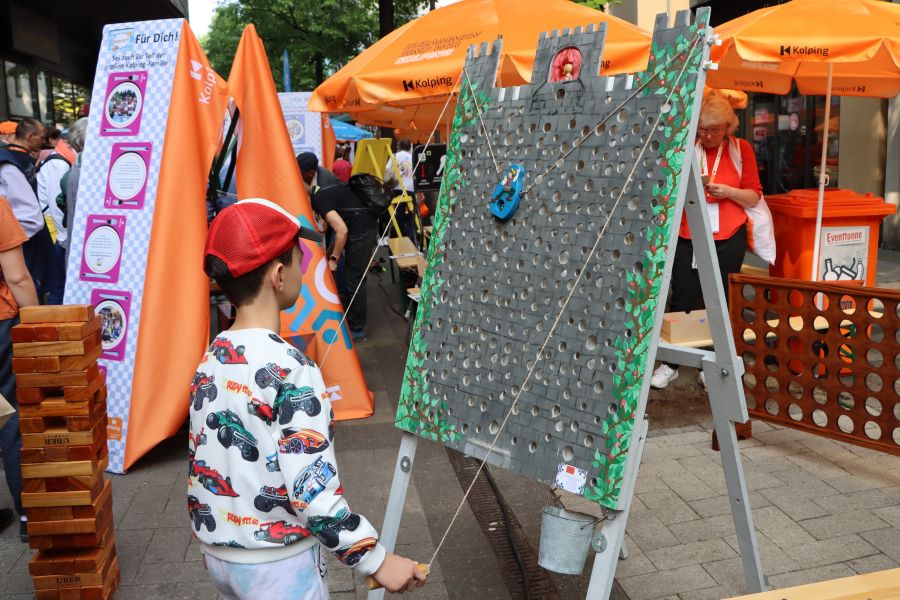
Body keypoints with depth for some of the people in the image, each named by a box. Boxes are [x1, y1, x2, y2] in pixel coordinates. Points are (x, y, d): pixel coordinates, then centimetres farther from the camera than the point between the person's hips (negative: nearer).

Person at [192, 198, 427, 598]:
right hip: (276, 565, -7)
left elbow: (200, 462, 7)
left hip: (218, 555, 7)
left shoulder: (210, 361, -2)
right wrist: (377, 561, -18)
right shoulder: (290, 370, -25)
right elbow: (313, 490, -26)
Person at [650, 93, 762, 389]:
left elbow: (754, 197, 4)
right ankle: (670, 363, 13)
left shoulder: (741, 149, 4)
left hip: (728, 239, 1)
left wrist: (727, 191, -14)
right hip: (687, 237, -1)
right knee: (683, 300, 1)